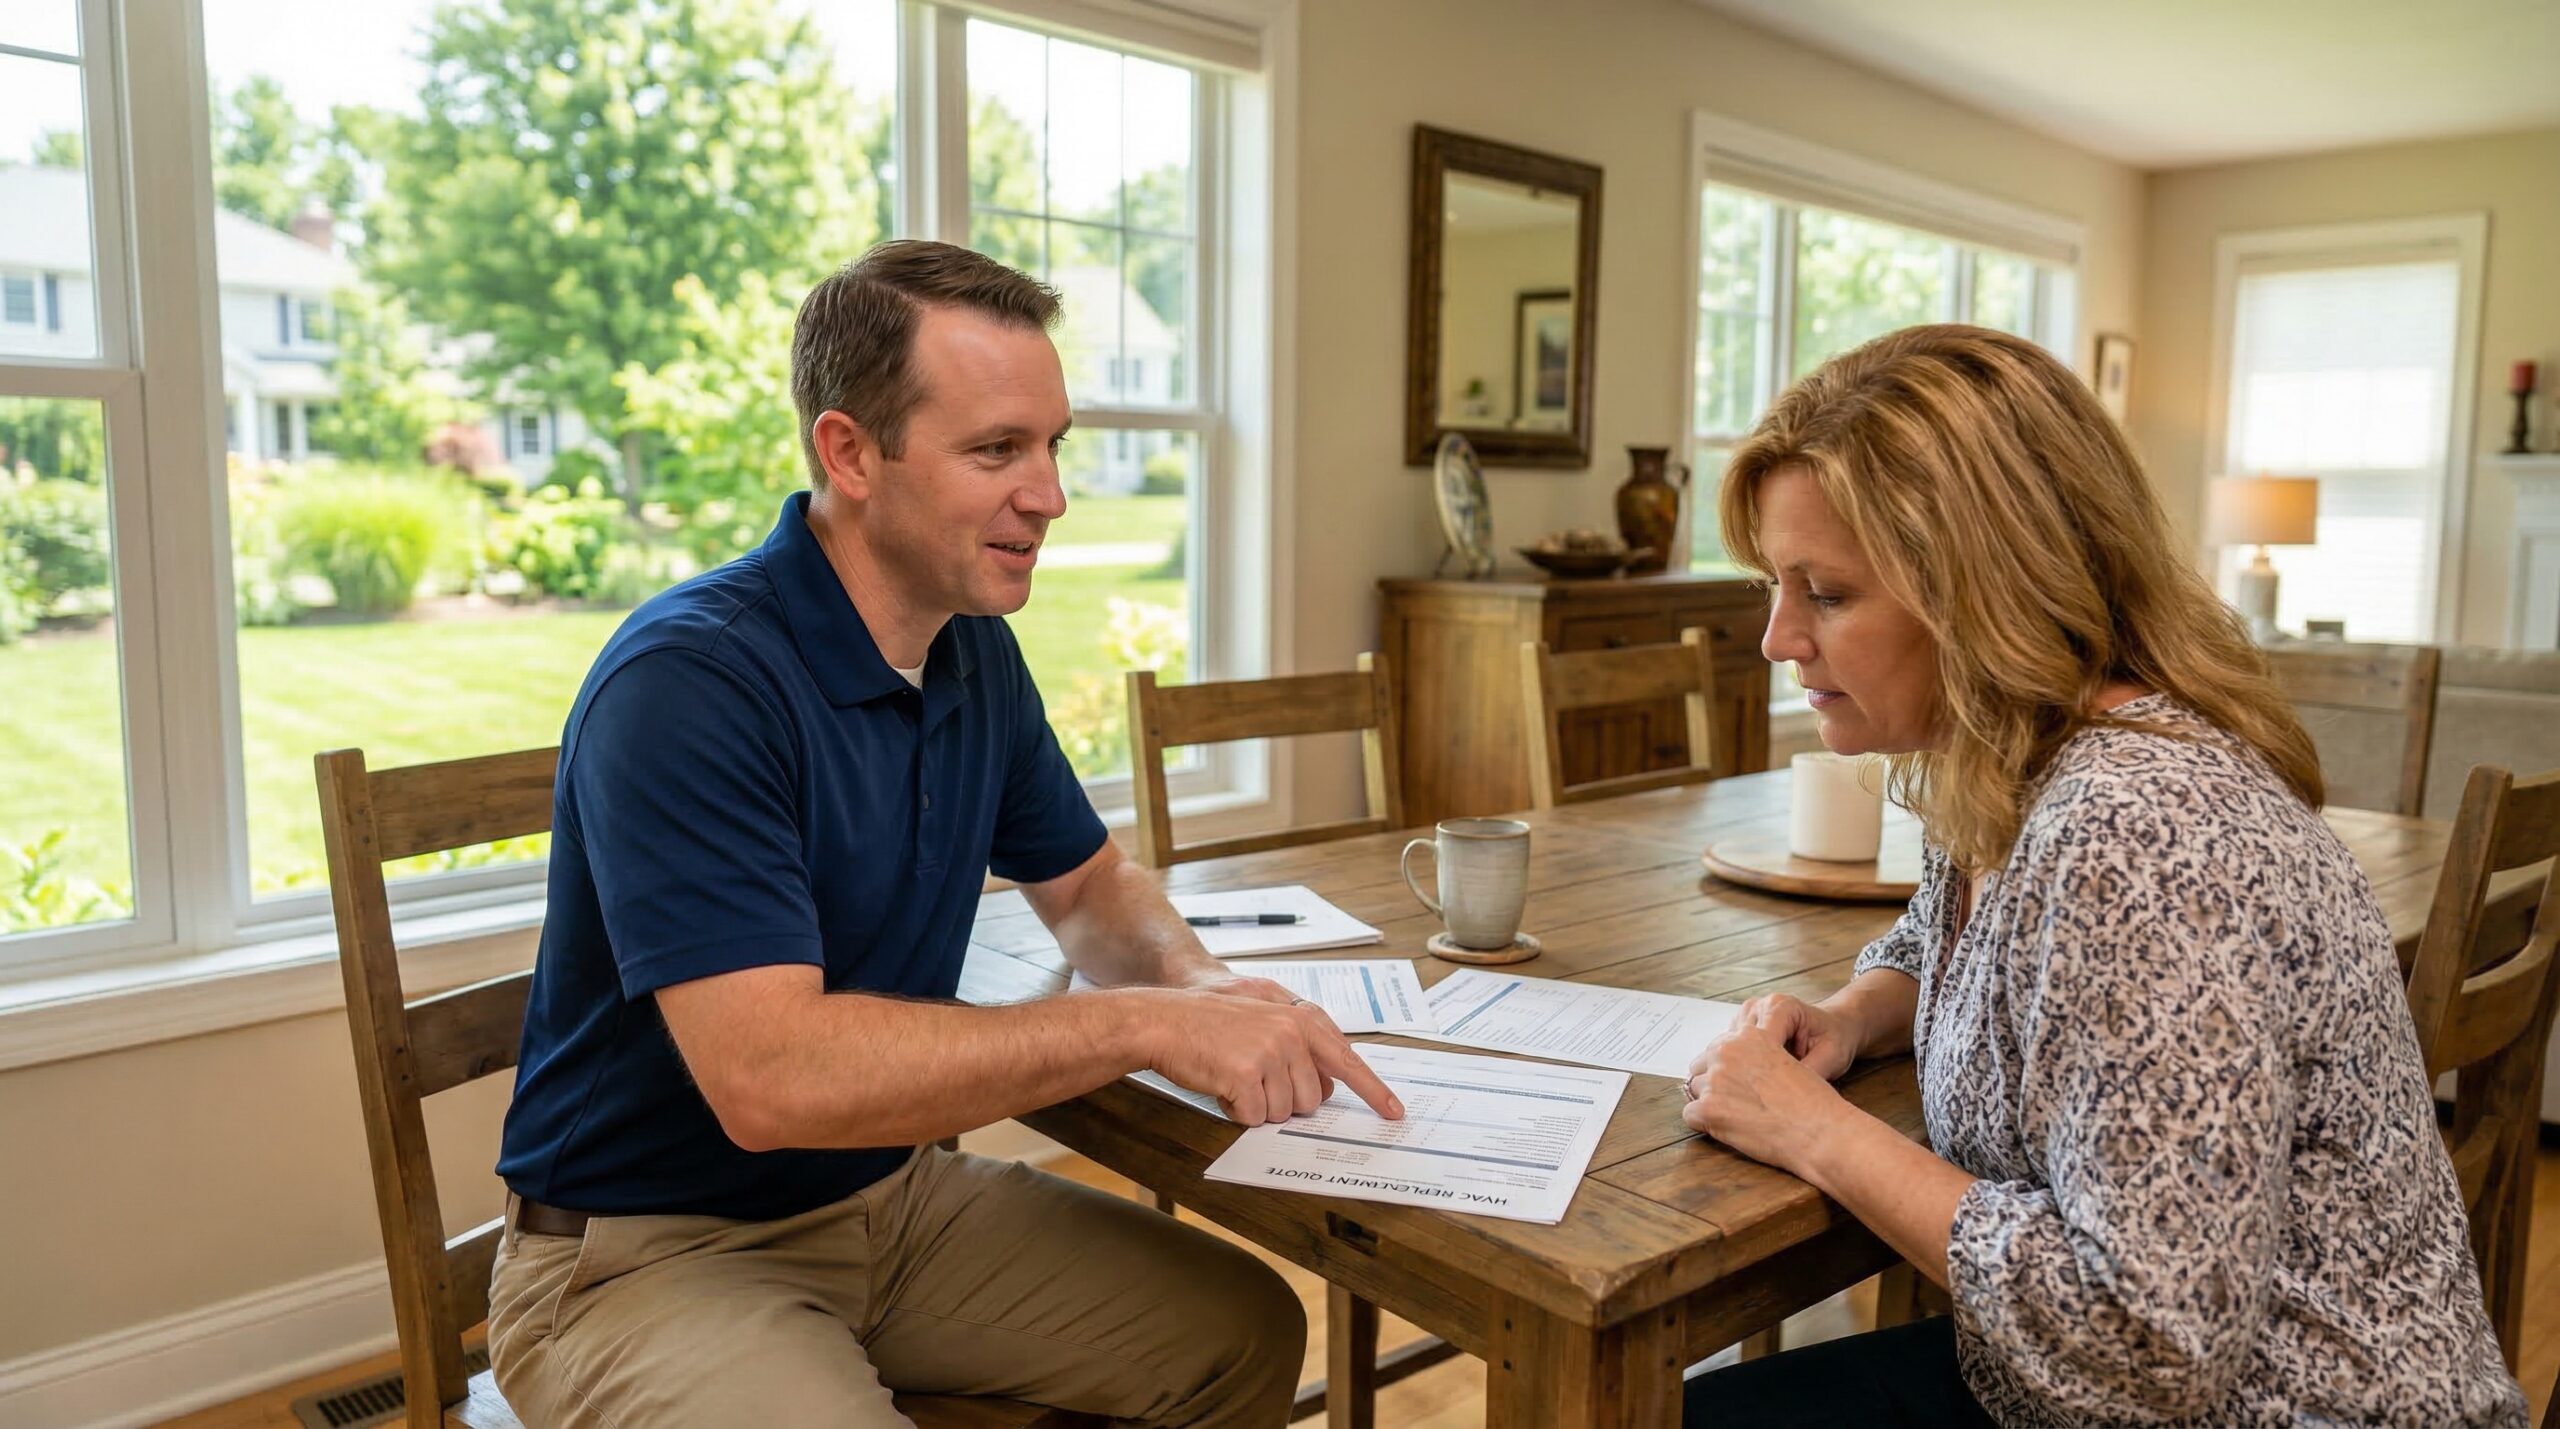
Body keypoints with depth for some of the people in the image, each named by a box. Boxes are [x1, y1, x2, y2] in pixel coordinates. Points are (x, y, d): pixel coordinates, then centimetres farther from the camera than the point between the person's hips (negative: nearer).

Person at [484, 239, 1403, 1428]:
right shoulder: (687, 682, -25)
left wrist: (1201, 988, -9)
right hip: (651, 1251, -7)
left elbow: (1087, 886, 13)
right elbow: (769, 1077, -33)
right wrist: (1145, 1024, -31)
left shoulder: (977, 652, 0)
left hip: (896, 1195, 8)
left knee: (1246, 1332, 4)